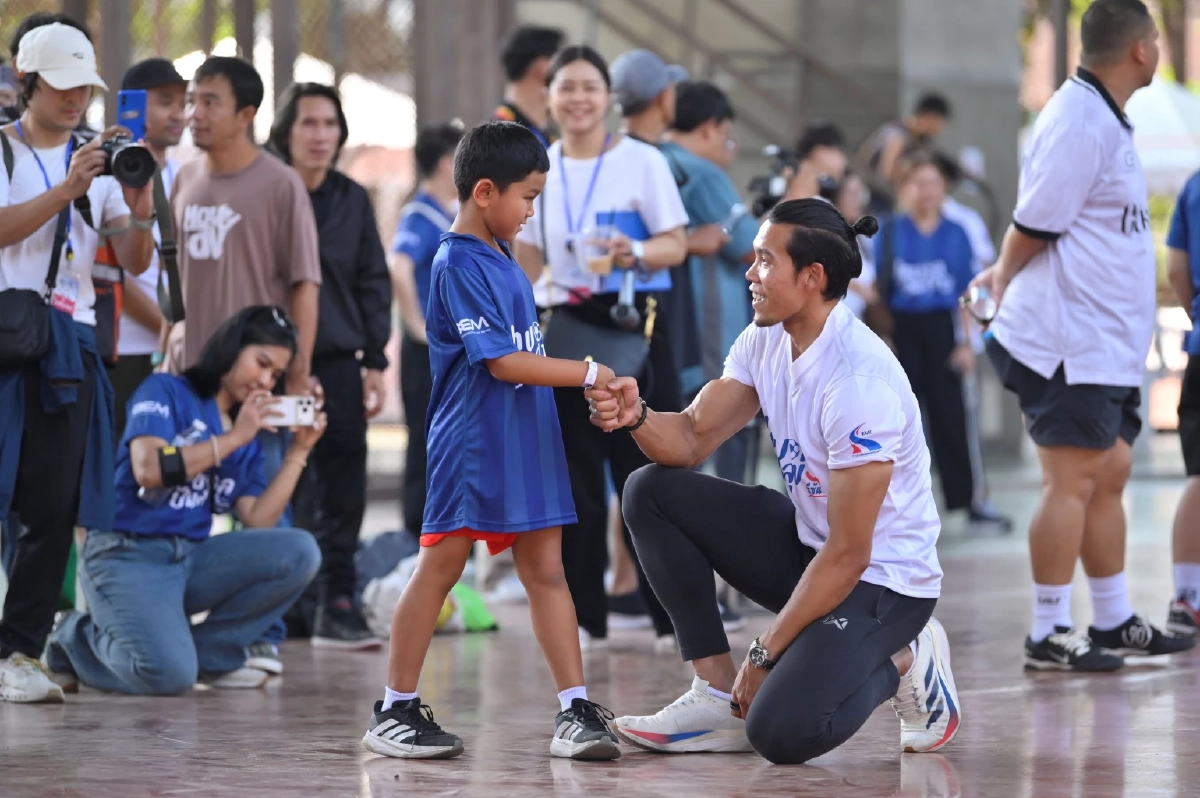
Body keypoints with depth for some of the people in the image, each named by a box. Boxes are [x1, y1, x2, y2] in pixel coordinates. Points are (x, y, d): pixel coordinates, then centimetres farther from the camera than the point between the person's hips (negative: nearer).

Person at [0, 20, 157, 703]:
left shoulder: (99, 161, 16)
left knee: (56, 510, -1)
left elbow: (135, 263, 11)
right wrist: (67, 190, -20)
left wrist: (139, 210, -9)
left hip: (70, 345, 4)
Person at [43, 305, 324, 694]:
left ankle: (211, 651, -4)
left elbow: (258, 521, 4)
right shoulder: (166, 391, -3)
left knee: (300, 552, -17)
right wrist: (233, 438, -14)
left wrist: (298, 451, 1)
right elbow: (149, 468, -19)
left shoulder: (246, 438, 13)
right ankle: (76, 639, 2)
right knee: (169, 674, -30)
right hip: (128, 555, -6)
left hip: (192, 558, 6)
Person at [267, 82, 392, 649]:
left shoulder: (352, 200, 11)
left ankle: (337, 603, 6)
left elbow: (374, 282, 13)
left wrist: (375, 361, 6)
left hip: (338, 363, 4)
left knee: (343, 487, 1)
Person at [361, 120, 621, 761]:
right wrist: (588, 374, -15)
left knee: (546, 569, 3)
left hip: (528, 443, 8)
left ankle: (575, 710, 2)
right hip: (470, 444, -8)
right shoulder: (459, 264, -14)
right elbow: (503, 361, -19)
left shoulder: (501, 254, 14)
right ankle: (395, 710, 8)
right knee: (440, 567, -1)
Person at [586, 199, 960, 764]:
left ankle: (899, 663, 2)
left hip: (883, 580, -9)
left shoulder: (859, 381, -28)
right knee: (653, 493, -2)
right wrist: (637, 418, -21)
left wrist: (765, 654, -19)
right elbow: (692, 437, 4)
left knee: (781, 732, -30)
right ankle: (720, 697, -1)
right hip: (807, 544, 9)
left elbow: (848, 555, -25)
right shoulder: (766, 341, -2)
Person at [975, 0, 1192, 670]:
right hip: (1072, 341, -10)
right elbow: (1035, 224, -16)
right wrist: (1006, 277, 0)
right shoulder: (1079, 122, -18)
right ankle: (1049, 635, -3)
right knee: (1073, 481, -7)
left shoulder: (1103, 118, 16)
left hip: (1109, 346, 10)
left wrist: (1007, 275, 12)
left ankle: (1114, 624, 21)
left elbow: (1041, 229, 21)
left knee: (1110, 475, 14)